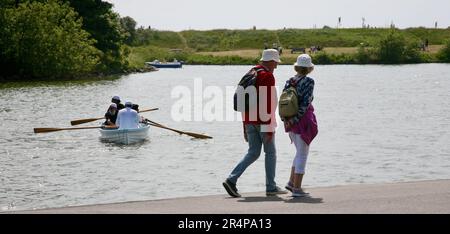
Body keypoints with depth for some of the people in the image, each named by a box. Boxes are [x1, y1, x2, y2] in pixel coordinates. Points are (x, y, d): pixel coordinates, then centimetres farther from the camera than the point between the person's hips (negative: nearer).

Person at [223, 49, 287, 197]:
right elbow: (268, 103, -19)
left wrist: (245, 127, 20)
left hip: (250, 121, 7)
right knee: (270, 152, 6)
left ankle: (232, 180, -4)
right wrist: (269, 128, -18)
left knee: (253, 153, 10)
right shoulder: (267, 76, -12)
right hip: (263, 122, -7)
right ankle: (271, 187, 12)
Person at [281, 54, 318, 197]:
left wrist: (285, 119, -1)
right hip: (303, 121, -6)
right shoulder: (308, 81, -10)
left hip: (290, 121, 6)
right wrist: (295, 119, -17)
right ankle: (297, 188, 0)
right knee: (302, 154, 0)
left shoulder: (289, 82, 7)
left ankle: (291, 182, 15)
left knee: (300, 152, 20)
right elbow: (305, 102, -19)